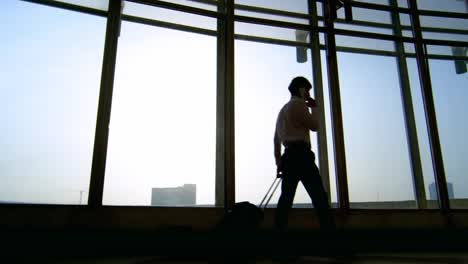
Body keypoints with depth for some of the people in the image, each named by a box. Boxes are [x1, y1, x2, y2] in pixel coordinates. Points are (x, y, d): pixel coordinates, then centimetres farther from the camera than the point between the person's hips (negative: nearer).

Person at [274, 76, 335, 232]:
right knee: (319, 197, -10)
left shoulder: (283, 109, 28)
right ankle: (329, 228, -14)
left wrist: (279, 162, 24)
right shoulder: (299, 103, 0)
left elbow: (276, 140, 25)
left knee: (286, 198, 7)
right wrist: (314, 108, 11)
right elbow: (314, 125, -5)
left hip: (289, 156, 9)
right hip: (301, 154, -9)